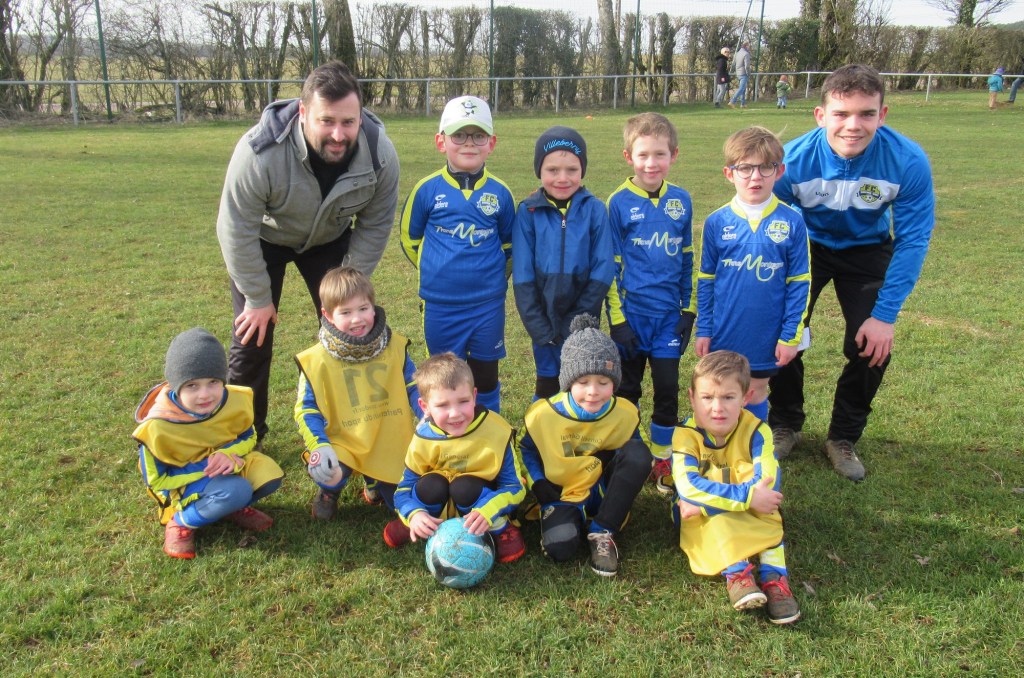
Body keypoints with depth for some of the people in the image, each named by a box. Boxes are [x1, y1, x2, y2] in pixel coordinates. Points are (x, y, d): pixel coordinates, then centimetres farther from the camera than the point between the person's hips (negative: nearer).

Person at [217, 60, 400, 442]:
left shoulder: (380, 153, -29)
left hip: (330, 238, 3)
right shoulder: (260, 152, -38)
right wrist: (258, 298, -16)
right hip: (265, 238, -2)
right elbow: (237, 231, -25)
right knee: (253, 337, -2)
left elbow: (375, 225, -12)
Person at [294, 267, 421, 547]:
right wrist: (319, 445, -24)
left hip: (390, 441, 2)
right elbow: (306, 408, -8)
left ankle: (375, 483, 33)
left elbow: (414, 388, 4)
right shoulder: (317, 359, -11)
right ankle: (329, 492, 10)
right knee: (328, 473, -32)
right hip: (343, 442, -2)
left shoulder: (394, 347, -4)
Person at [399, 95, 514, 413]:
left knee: (486, 376, 12)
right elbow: (410, 238, 8)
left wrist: (491, 274, 6)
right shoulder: (427, 190, -5)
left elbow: (509, 243, 12)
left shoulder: (499, 193, -2)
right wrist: (436, 270, 7)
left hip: (488, 304, 1)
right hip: (440, 306, 0)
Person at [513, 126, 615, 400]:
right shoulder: (528, 211, -5)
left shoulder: (595, 209, -5)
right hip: (545, 318, 0)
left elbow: (603, 270, -7)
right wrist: (538, 326, -11)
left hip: (583, 320, 0)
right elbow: (522, 275, -6)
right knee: (547, 385, 12)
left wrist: (578, 320, -12)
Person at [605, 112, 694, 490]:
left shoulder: (681, 201, 3)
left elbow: (687, 260, 10)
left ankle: (662, 458, 23)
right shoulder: (619, 202, -6)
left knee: (667, 388, 6)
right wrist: (617, 318, -8)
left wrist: (689, 310, 6)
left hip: (669, 314, 2)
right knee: (627, 389, 10)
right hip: (632, 313, -2)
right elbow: (610, 265, -5)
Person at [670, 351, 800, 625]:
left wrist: (706, 501, -34)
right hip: (704, 518, -1)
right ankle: (735, 571, -36)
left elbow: (767, 486, -30)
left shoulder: (756, 431, -16)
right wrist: (747, 496, -41)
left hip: (750, 513, 2)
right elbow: (688, 486, -35)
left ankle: (773, 574, -34)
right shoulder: (686, 434, -19)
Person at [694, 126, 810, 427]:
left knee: (756, 395, 15)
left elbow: (799, 284, -3)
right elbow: (705, 281, 2)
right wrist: (703, 330, 2)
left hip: (766, 336, -1)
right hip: (723, 335, 1)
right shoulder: (716, 222, -5)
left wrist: (790, 335, -4)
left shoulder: (791, 223, -7)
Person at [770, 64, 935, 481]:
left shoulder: (908, 161, -29)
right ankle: (785, 425, 19)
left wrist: (885, 314, -20)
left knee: (872, 347, -8)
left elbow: (912, 241, -18)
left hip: (867, 249, 1)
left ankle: (843, 438, 18)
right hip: (806, 246, 0)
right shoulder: (792, 161, -30)